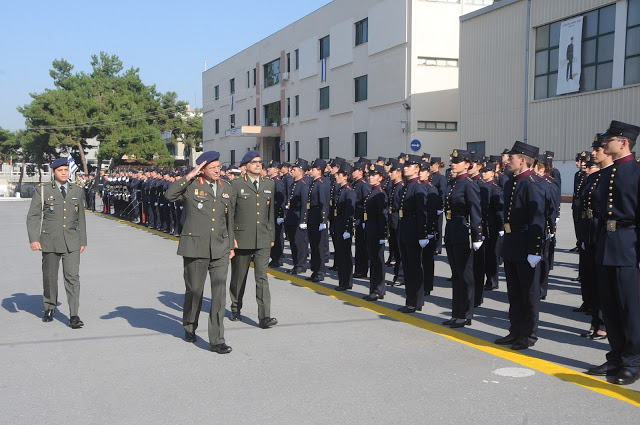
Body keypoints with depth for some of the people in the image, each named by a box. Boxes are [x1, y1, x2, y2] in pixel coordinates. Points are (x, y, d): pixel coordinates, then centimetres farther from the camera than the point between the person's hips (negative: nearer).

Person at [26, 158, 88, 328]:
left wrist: (83, 241, 15)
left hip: (71, 242, 1)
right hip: (50, 241, -1)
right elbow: (33, 216, 0)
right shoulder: (42, 190, 3)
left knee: (73, 277, -9)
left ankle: (74, 316, -9)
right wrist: (34, 239, -11)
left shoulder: (77, 191, 10)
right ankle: (49, 308, 31)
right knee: (50, 277, 10)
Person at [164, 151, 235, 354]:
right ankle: (190, 327, 37)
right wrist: (189, 176, -19)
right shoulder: (191, 186, -3)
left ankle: (217, 340, -1)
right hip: (195, 247, -3)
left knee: (219, 293, -5)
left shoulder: (227, 188, 12)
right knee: (194, 291, 10)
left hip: (220, 249, 3)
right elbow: (169, 195, -23)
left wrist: (231, 245, 19)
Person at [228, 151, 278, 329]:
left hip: (263, 239, 2)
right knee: (238, 277, 12)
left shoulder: (269, 184, 11)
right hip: (241, 237, -2)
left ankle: (264, 317, -10)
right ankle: (236, 309, 33)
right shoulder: (237, 184, -1)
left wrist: (272, 236, 13)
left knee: (262, 277, -6)